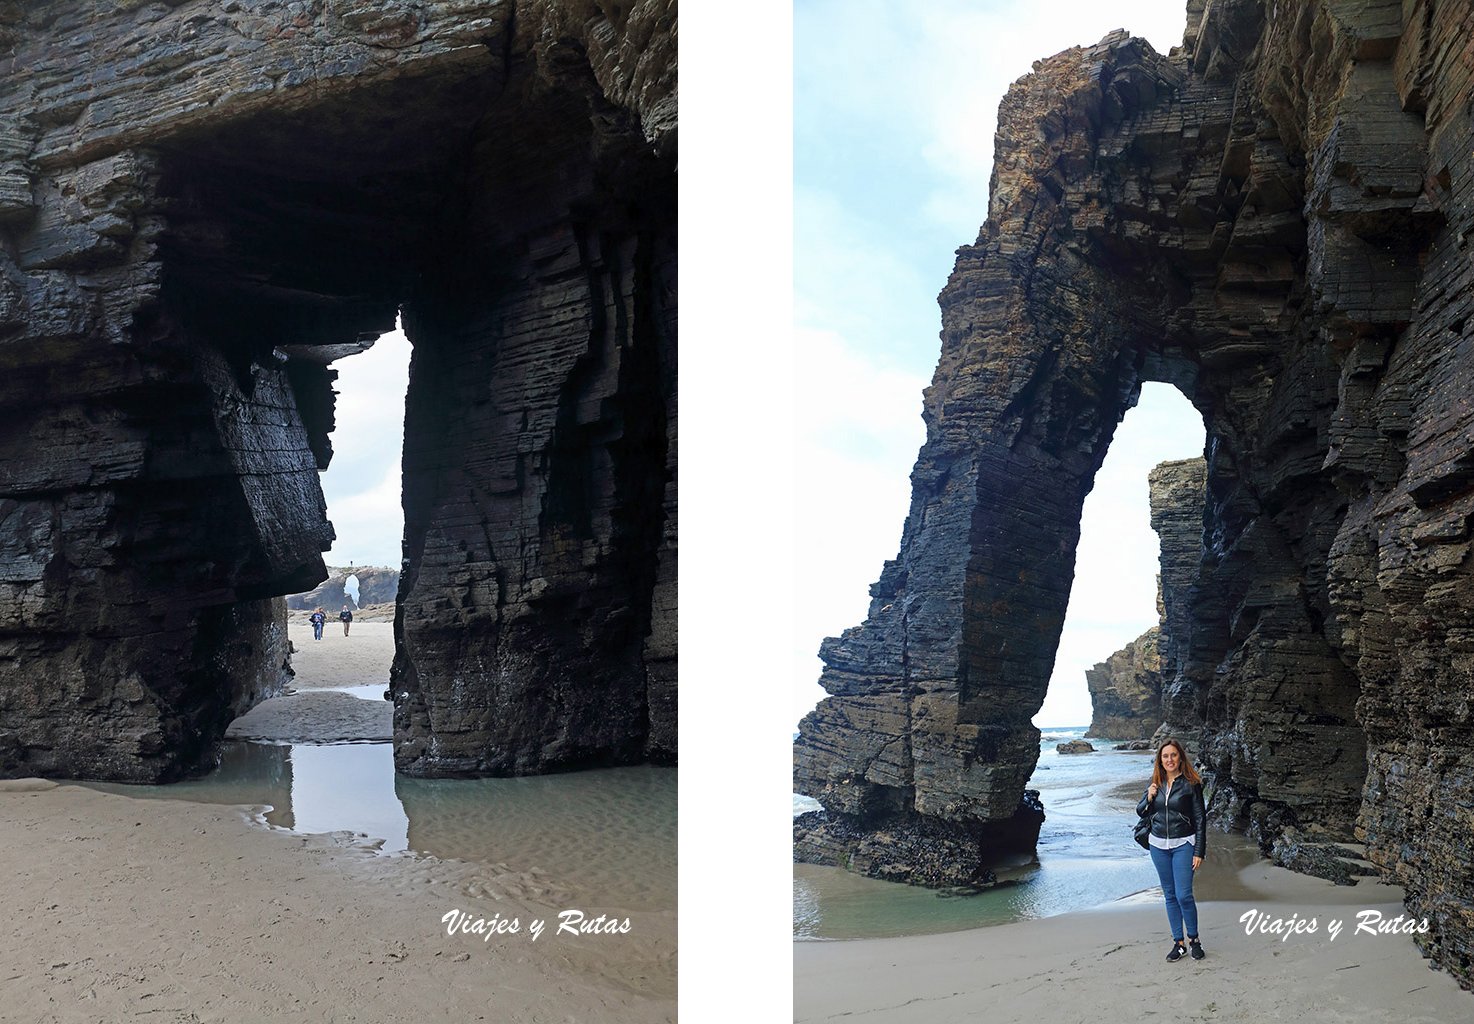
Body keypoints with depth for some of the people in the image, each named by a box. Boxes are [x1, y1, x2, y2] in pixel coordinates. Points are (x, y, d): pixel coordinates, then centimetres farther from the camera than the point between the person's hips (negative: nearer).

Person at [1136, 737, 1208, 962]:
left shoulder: (1190, 783, -9)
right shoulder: (1156, 783, 5)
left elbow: (1200, 818, -7)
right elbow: (1141, 812, 12)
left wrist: (1199, 851, -10)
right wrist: (1149, 798, -9)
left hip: (1183, 844, -5)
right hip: (1158, 845, 5)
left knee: (1184, 895, -8)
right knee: (1170, 895, 8)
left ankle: (1194, 940, 12)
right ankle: (1178, 943, 15)